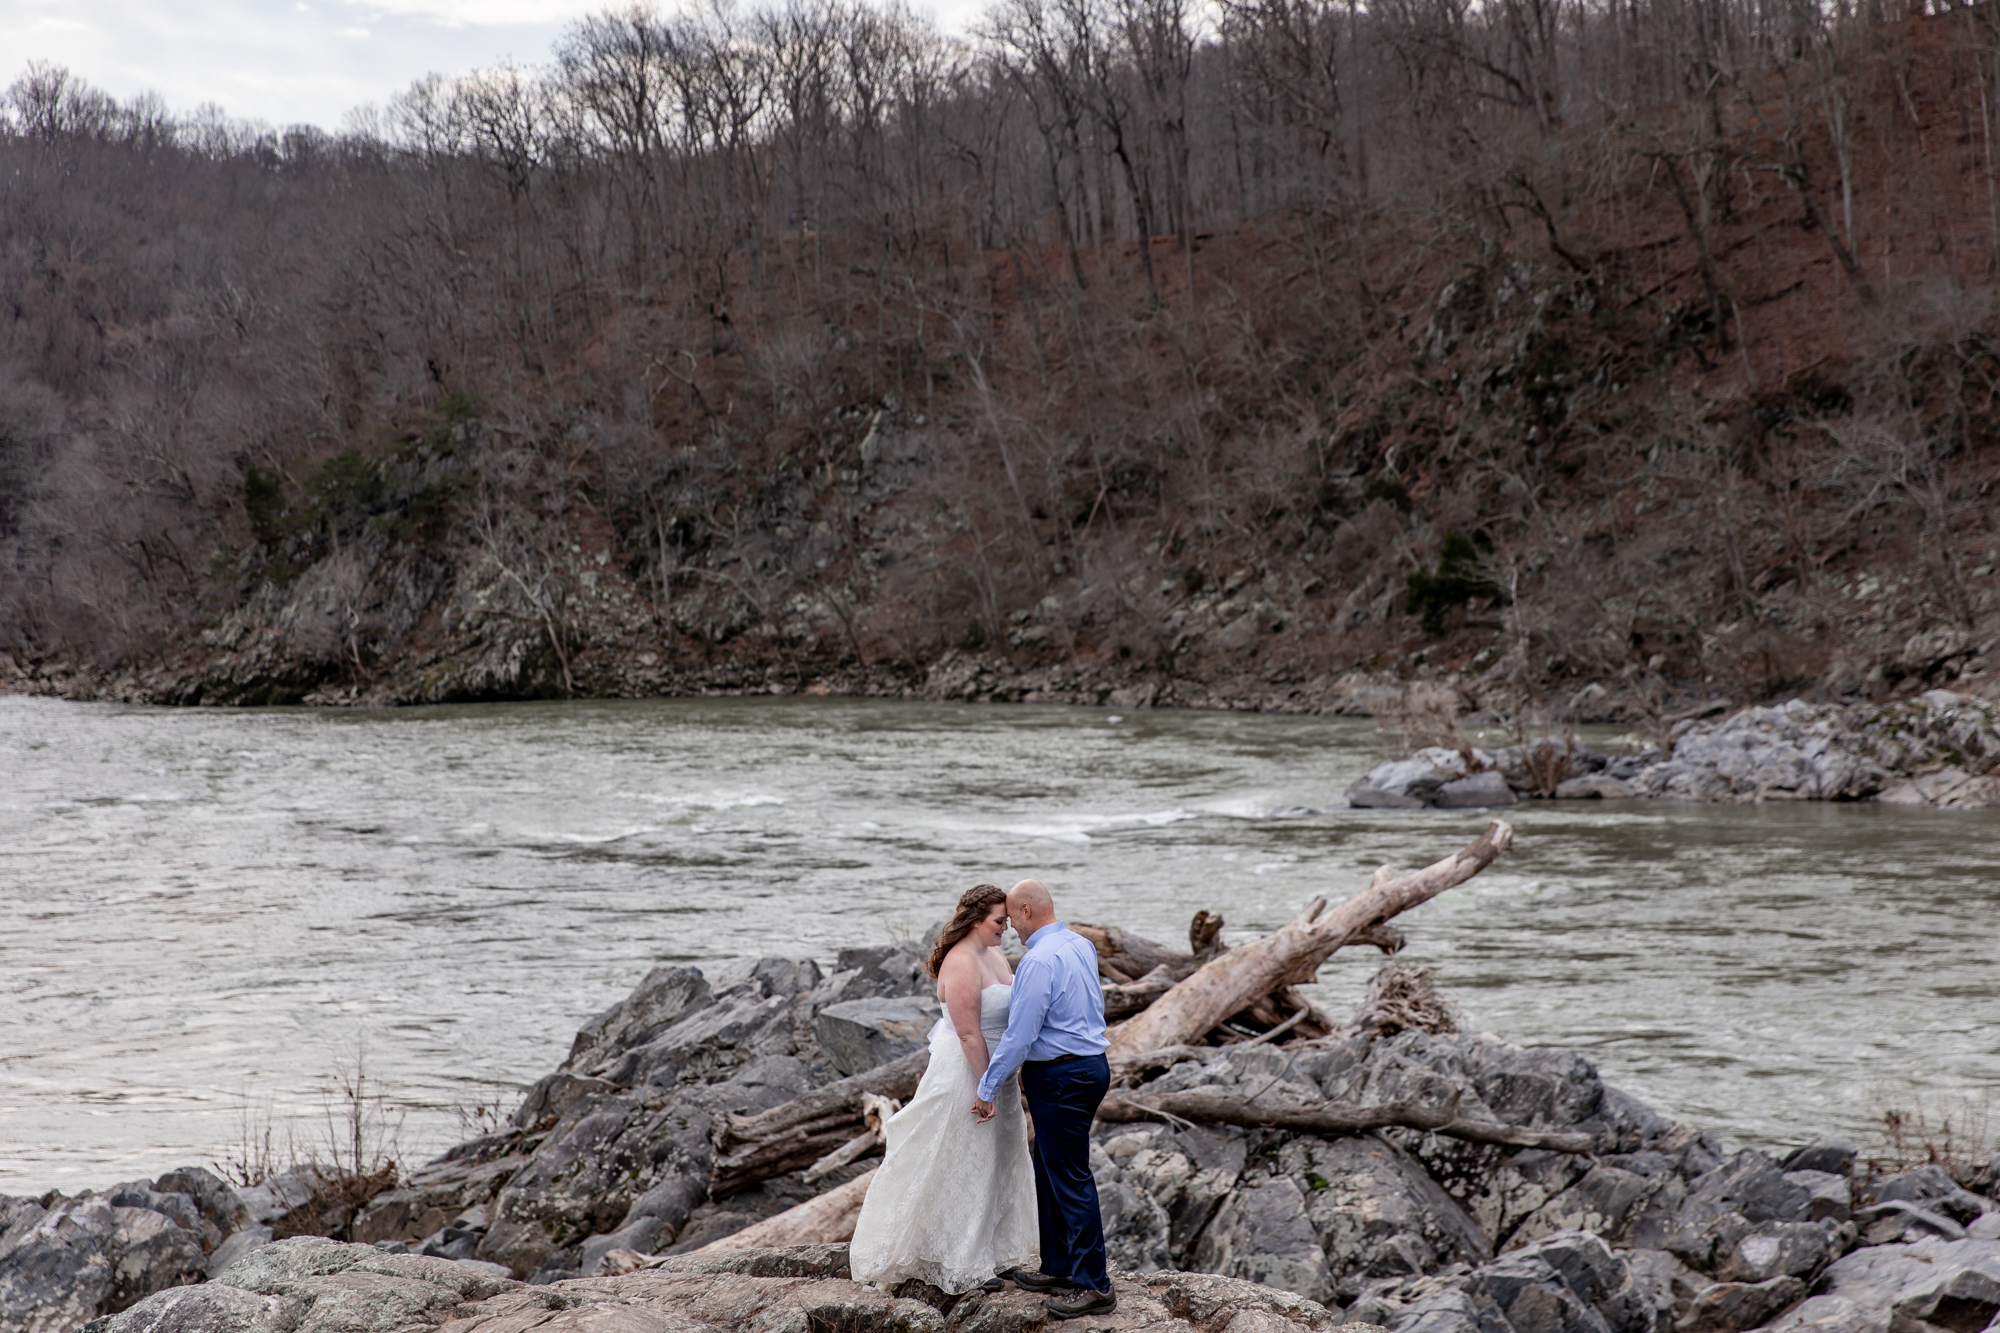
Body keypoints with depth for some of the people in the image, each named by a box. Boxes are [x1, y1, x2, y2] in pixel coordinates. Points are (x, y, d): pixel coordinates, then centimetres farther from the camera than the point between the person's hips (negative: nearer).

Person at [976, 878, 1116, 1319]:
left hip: (1061, 1079, -10)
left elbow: (1019, 1034, -20)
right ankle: (1059, 1268, 26)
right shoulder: (1081, 945, 9)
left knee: (1070, 1179, -5)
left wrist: (989, 1088, -10)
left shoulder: (1039, 960, -20)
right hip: (1090, 1063, 10)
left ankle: (1094, 1286, -1)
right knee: (1050, 1172, 18)